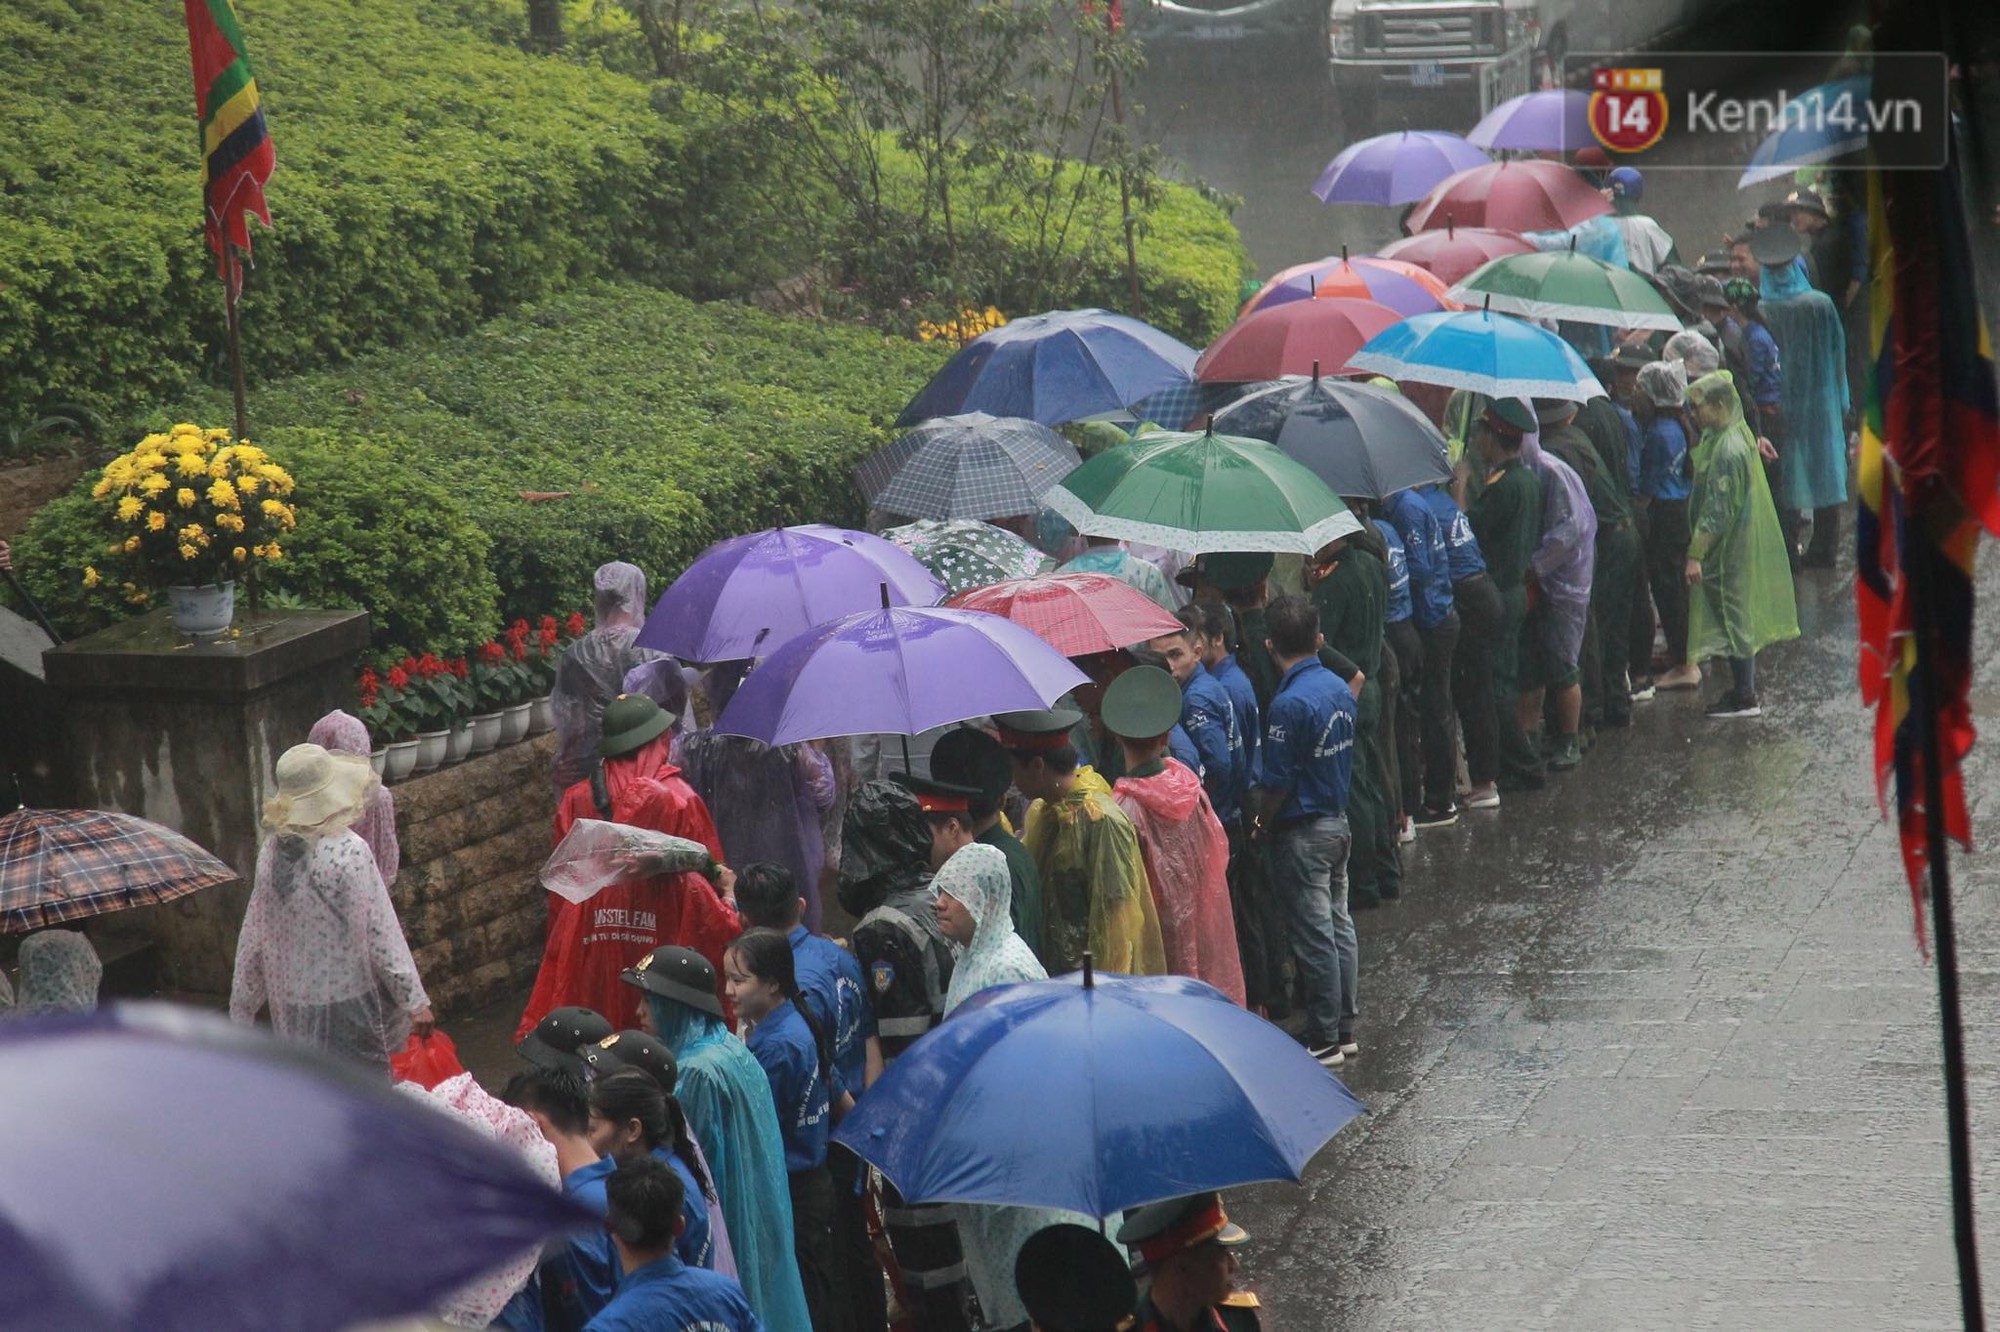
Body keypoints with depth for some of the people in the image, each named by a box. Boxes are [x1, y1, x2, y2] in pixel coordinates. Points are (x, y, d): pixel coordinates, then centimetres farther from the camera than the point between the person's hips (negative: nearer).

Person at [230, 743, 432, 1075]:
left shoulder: (273, 851, -1)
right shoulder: (349, 852, -17)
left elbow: (254, 934, 6)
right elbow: (380, 934, -16)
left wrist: (242, 1006, 16)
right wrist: (415, 1000, -11)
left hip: (292, 1006, 5)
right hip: (348, 997, -5)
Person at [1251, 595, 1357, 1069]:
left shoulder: (1288, 704, -23)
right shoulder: (1339, 689, 2)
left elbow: (1277, 783, -19)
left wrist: (1262, 826, -3)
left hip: (1302, 832, -8)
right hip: (1338, 821, 8)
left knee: (1314, 936, -1)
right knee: (1339, 926, 15)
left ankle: (1324, 1041, 5)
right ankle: (1345, 1028, 23)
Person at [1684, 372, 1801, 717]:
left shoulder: (1728, 450, -24)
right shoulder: (1727, 437, 7)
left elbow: (1717, 510, -25)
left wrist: (1696, 554, -24)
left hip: (1729, 550, -10)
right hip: (1734, 546, 10)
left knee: (1734, 617, -2)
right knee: (1738, 620, 17)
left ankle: (1744, 697, 5)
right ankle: (1741, 688, 26)